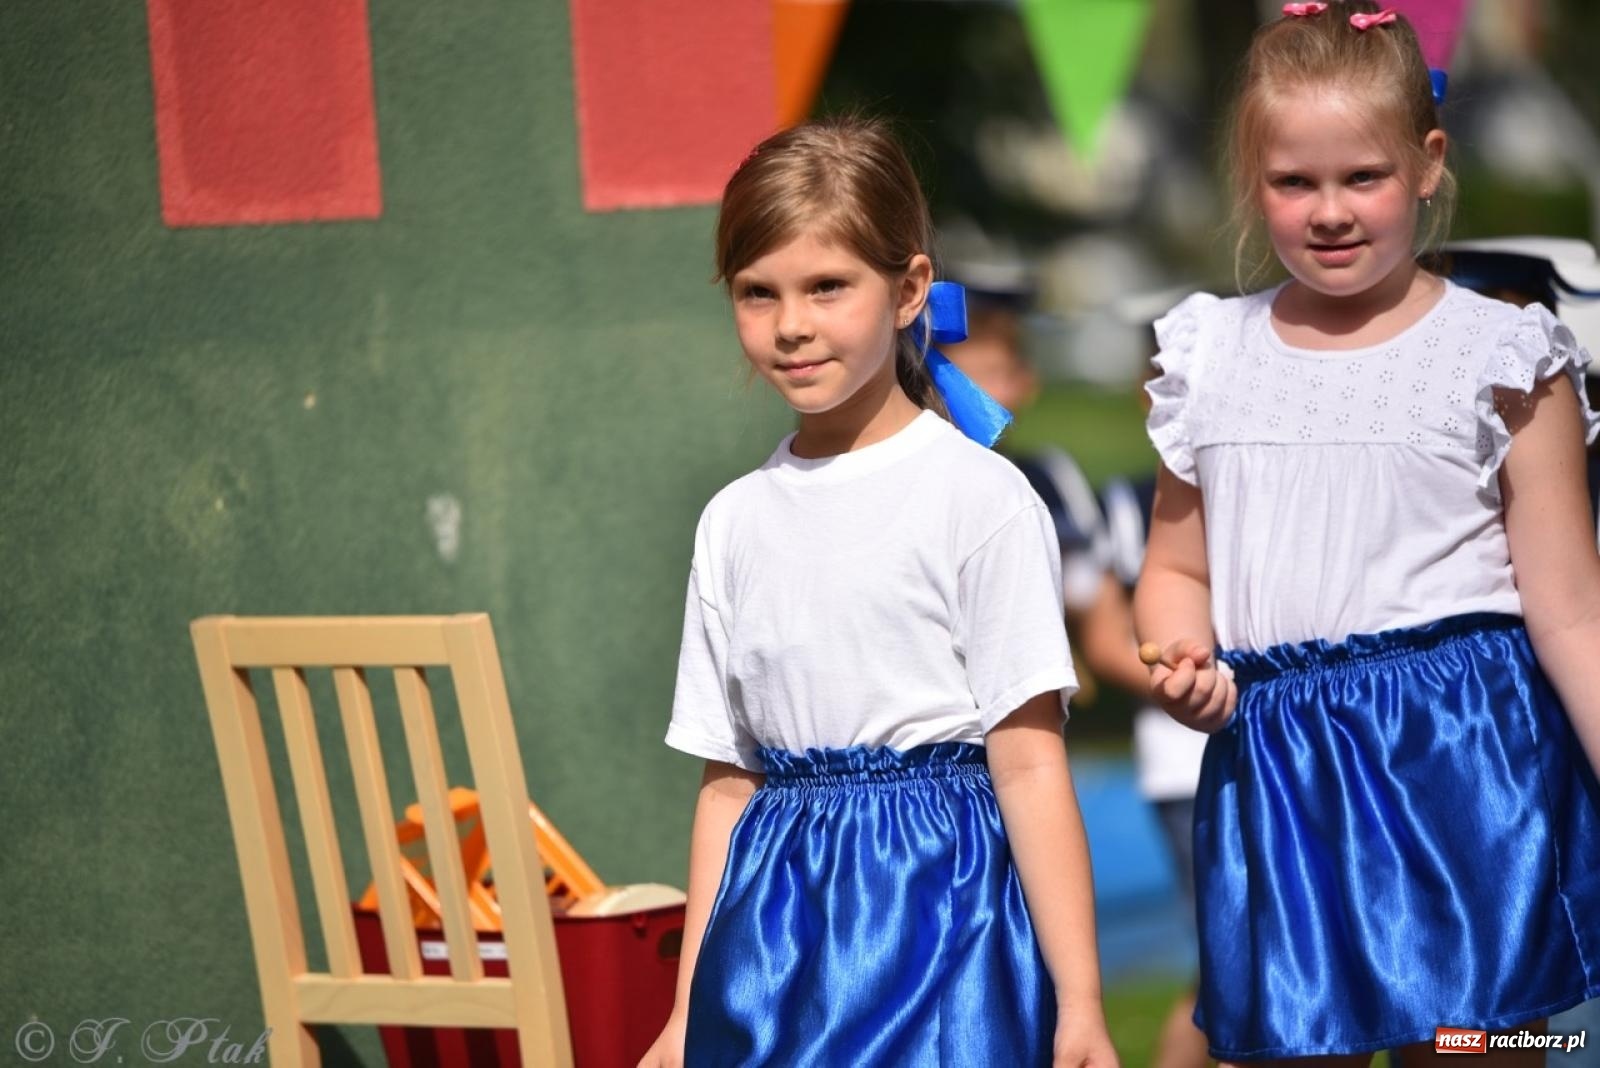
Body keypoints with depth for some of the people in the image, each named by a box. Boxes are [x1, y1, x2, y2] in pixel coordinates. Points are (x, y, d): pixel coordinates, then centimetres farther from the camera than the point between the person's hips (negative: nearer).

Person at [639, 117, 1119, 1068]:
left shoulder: (979, 498, -5)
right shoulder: (736, 523, 10)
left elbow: (1029, 765, -8)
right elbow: (729, 785, 13)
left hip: (938, 896, -4)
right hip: (778, 921, 4)